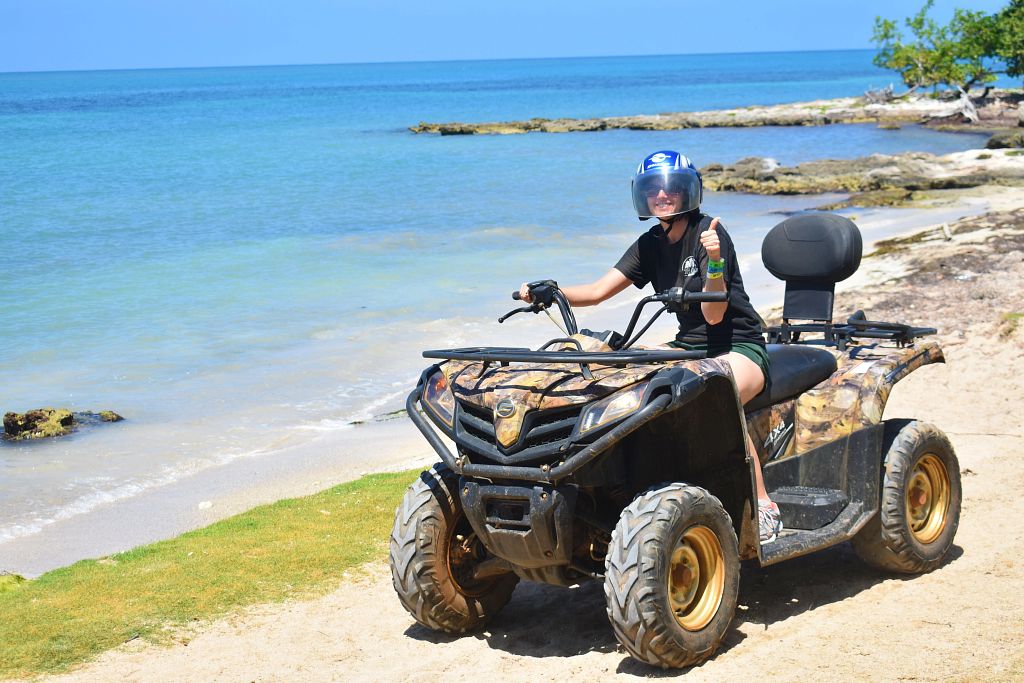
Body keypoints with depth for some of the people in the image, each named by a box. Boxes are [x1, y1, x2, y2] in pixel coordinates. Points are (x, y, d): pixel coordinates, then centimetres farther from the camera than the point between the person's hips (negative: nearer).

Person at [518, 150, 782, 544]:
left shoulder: (708, 233, -14)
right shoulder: (651, 245, 6)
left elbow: (713, 314, -19)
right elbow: (597, 292, 1)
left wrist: (715, 260, -34)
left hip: (739, 348, -7)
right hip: (689, 346, 7)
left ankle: (764, 506, -27)